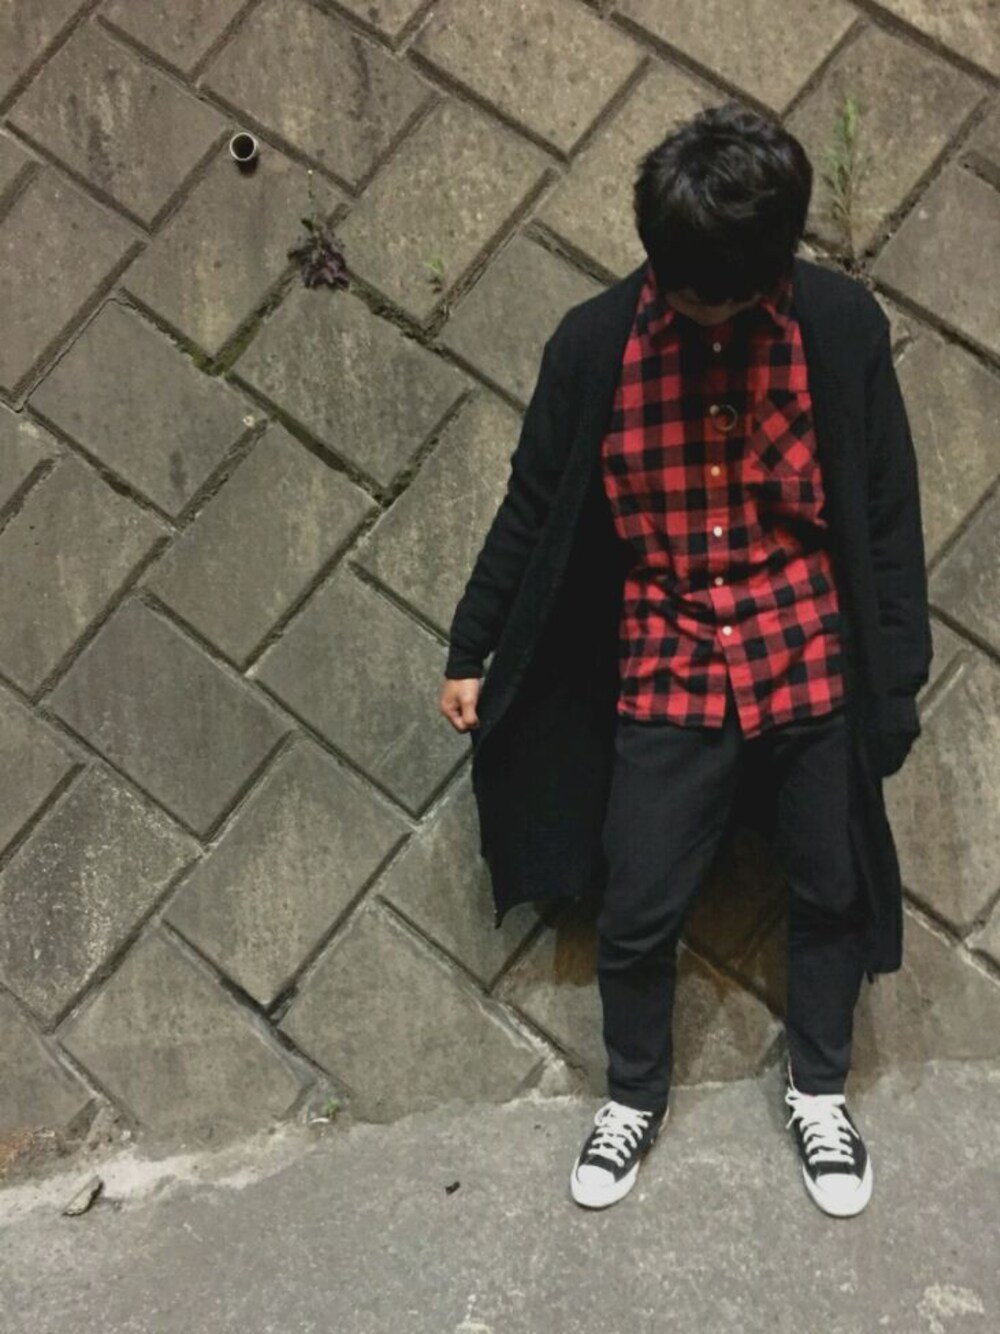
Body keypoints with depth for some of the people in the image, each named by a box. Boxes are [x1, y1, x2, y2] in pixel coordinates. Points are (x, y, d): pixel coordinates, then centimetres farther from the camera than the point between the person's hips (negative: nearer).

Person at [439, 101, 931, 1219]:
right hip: (668, 682, 0)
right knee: (637, 914, 8)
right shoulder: (593, 344, -9)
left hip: (815, 670, 1)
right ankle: (635, 1096, 35)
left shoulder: (842, 326, -9)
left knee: (832, 894, 15)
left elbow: (889, 515, -3)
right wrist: (470, 650, 8)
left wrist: (899, 677, -3)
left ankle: (818, 1093, 39)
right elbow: (532, 510, 2)